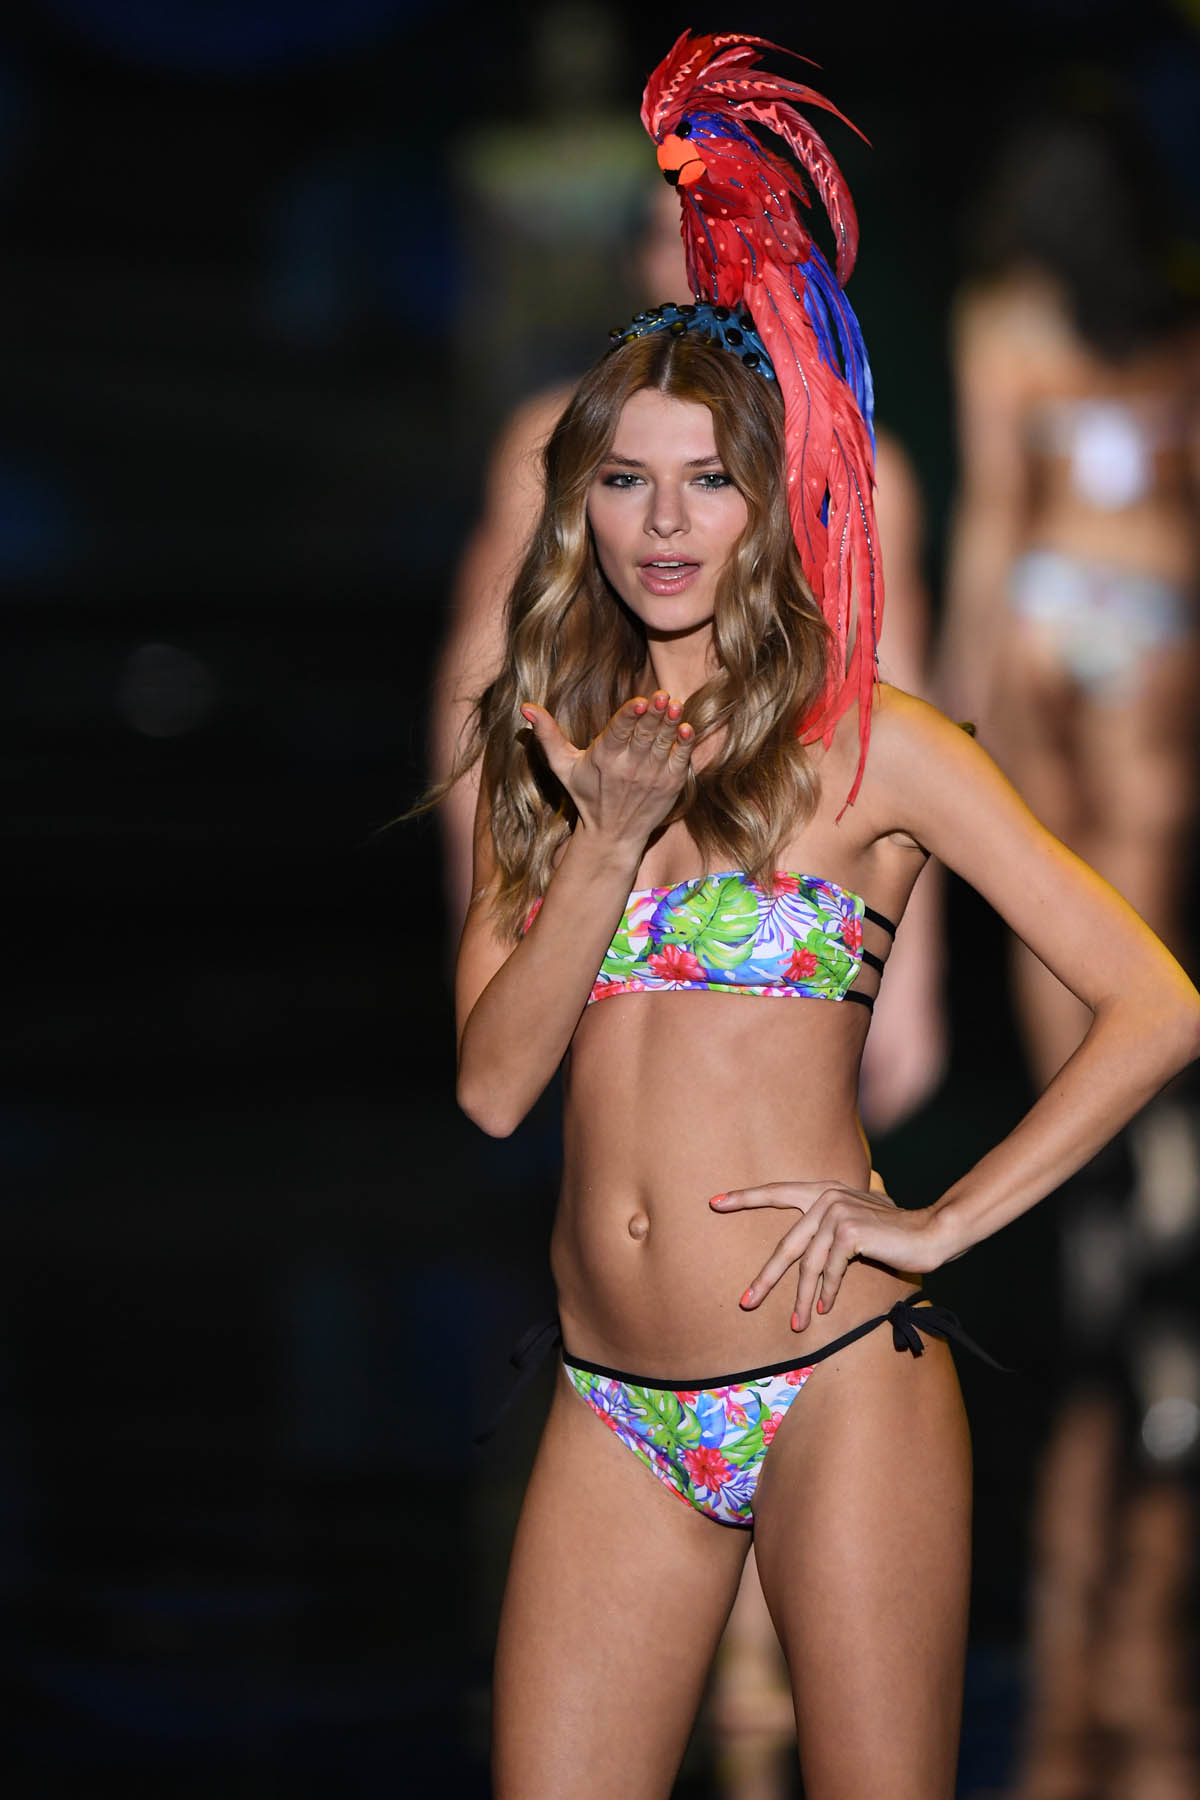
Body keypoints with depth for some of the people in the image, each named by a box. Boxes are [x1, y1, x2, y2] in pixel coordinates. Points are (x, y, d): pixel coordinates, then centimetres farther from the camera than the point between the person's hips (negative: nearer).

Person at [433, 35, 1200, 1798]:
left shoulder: (870, 742, 0)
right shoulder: (542, 758, 12)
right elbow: (489, 1084, 1)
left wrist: (944, 1224, -8)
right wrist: (611, 840, -8)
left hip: (837, 1380, -4)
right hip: (614, 1405, 4)